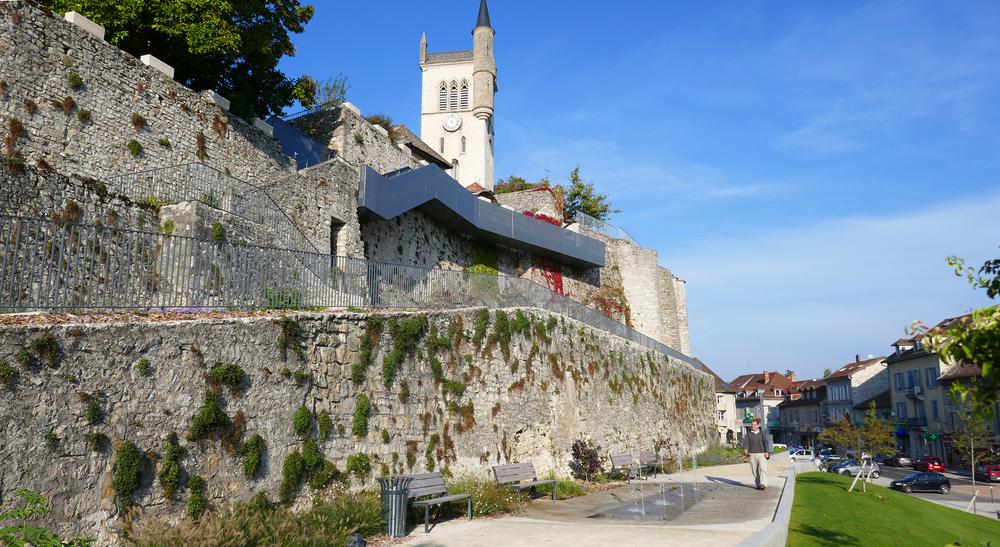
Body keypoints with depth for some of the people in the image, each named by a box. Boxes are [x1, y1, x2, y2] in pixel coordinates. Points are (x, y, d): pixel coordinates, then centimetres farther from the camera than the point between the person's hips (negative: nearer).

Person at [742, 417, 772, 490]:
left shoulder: (762, 433, 9)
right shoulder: (748, 434, 10)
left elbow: (766, 443, 0)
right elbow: (745, 442, -1)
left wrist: (767, 452, -14)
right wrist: (745, 449, -22)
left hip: (762, 454, -2)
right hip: (752, 454, 2)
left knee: (763, 469, -15)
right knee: (755, 471, 2)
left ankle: (763, 484, -22)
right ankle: (758, 484, 11)